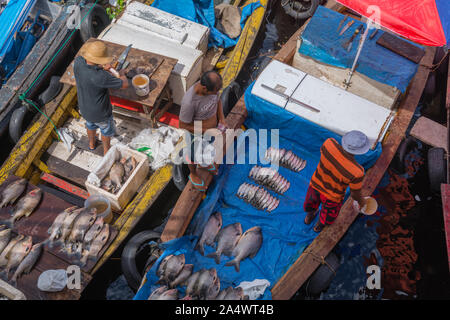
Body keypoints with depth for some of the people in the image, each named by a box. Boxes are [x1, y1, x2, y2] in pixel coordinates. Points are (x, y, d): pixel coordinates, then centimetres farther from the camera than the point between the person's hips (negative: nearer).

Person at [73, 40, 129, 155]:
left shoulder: (78, 61, -24)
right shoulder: (101, 77, -42)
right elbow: (124, 85, -29)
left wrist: (101, 67, -11)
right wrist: (122, 74, -8)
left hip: (84, 108, 6)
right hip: (100, 112, -5)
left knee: (90, 124, 37)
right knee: (106, 129, 27)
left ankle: (92, 143, 64)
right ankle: (106, 150, 53)